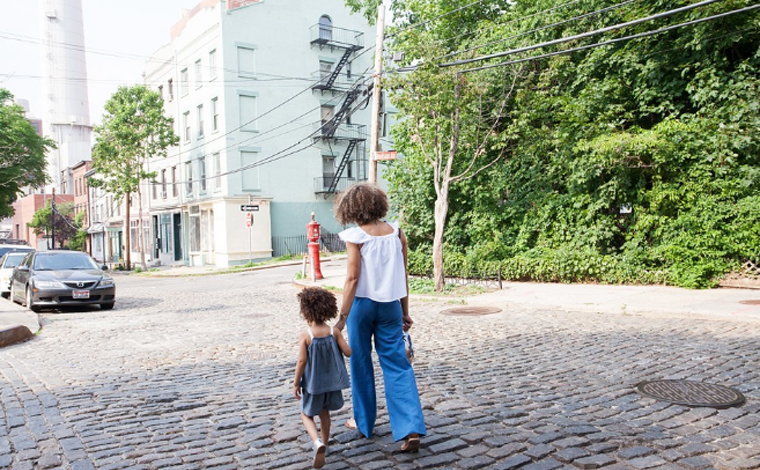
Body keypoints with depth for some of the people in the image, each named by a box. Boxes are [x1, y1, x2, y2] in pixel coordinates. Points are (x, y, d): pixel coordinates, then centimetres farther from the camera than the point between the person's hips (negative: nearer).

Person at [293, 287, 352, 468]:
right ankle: (325, 443, 36)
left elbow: (302, 361, -18)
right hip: (331, 381, 4)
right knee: (324, 412, 24)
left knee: (307, 414, 13)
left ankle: (318, 442, -10)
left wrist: (296, 383, -7)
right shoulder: (334, 332, -10)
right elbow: (348, 352, -9)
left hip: (313, 383, -4)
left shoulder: (306, 336, -18)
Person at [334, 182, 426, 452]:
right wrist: (405, 312, 12)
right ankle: (411, 429, -6)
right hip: (390, 305, 3)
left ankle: (364, 422, 27)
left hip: (362, 304, -3)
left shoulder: (355, 236, -10)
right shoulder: (397, 233, 3)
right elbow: (403, 277, 5)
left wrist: (343, 316, -11)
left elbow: (353, 278, -14)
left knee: (360, 363, 13)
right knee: (397, 365, 3)